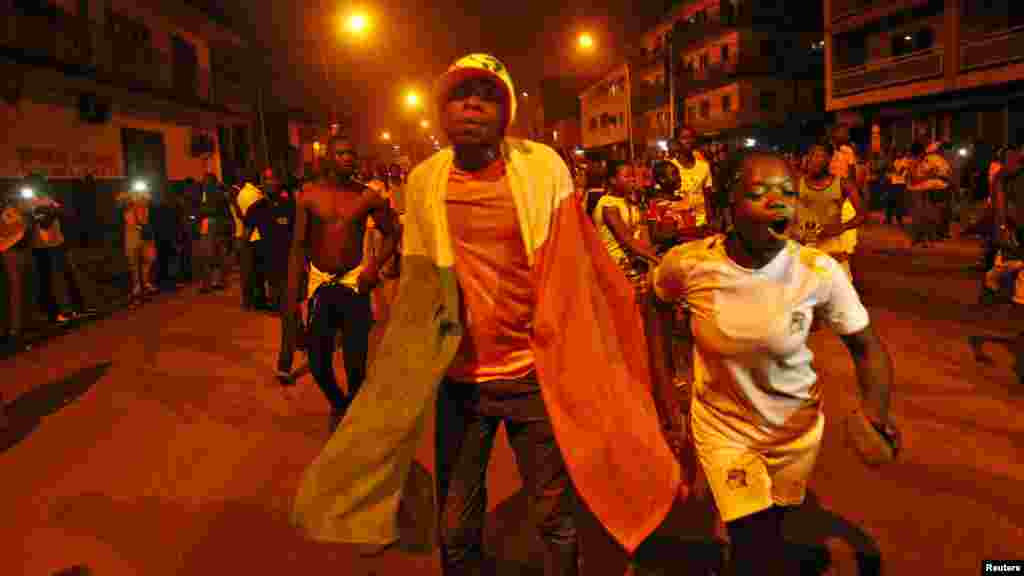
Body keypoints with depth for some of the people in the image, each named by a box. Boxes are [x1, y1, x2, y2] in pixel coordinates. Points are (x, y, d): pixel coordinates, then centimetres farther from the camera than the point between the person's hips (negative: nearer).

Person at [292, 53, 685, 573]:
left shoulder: (544, 167, -7)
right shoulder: (423, 180, -1)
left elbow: (574, 275, -3)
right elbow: (416, 290, 7)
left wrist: (584, 367, -7)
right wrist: (397, 376, 10)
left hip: (536, 372, -1)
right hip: (458, 377, 2)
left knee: (554, 516, 13)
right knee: (456, 527, 14)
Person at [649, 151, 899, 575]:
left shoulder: (820, 271, -21)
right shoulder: (687, 263, -23)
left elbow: (866, 346, -9)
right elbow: (657, 305, -2)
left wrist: (875, 410, -28)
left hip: (797, 427, 2)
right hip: (723, 426, -2)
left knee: (771, 529, 26)